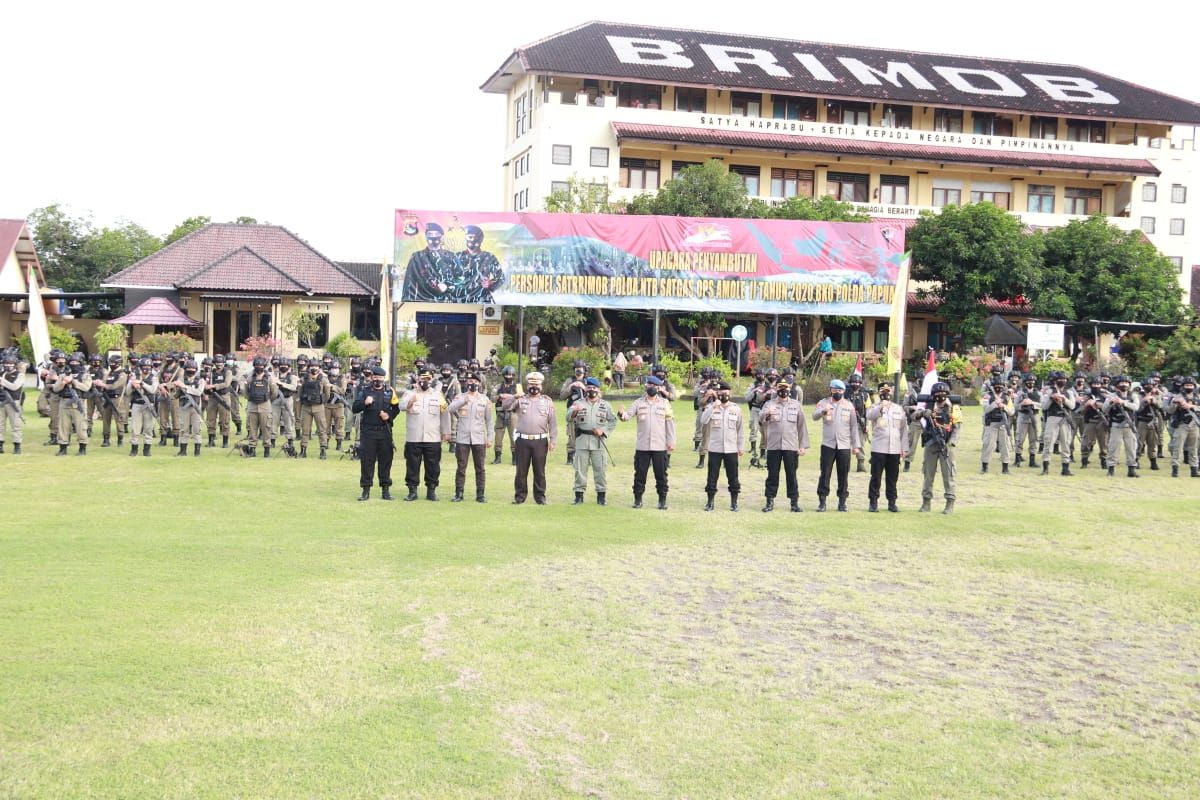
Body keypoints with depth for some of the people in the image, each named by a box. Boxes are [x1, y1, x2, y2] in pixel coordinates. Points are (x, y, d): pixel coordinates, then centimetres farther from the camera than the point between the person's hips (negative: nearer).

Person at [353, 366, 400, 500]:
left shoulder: (389, 391, 7)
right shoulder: (364, 390, 3)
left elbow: (397, 407, 11)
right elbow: (354, 409, -2)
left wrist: (389, 415, -7)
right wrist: (365, 403, -20)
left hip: (385, 432, 1)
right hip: (368, 431, -1)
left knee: (385, 460, 4)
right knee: (366, 461, 0)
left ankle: (386, 489, 12)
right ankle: (366, 490, 6)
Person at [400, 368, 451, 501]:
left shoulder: (438, 395, 9)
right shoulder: (410, 394, 3)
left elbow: (445, 414, 10)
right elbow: (402, 405, -18)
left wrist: (446, 432, 6)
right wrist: (410, 402, -40)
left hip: (433, 439, 1)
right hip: (413, 438, -1)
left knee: (433, 466, 5)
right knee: (412, 465, 3)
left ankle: (431, 490, 15)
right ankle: (412, 491, 12)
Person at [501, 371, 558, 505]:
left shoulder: (547, 401, 9)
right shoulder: (520, 400, 9)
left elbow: (553, 422, 7)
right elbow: (506, 406, -6)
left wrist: (553, 440, 0)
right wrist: (515, 397, -24)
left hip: (540, 441, 0)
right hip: (523, 440, 0)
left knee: (539, 471, 3)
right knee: (521, 470, 4)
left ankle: (540, 496, 11)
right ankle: (519, 496, 12)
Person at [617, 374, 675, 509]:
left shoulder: (665, 403, 6)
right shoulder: (638, 403, 6)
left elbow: (670, 423, 5)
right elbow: (628, 416, -4)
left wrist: (671, 442, 0)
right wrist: (622, 414, -29)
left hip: (660, 447, 0)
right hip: (642, 446, 0)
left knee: (661, 475, 3)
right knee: (639, 474, 4)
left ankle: (662, 500, 12)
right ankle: (638, 499, 12)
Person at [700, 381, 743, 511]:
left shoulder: (736, 408, 6)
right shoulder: (711, 406, 2)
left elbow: (740, 429, 9)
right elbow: (703, 421, -15)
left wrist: (741, 447, 6)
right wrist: (713, 407, -22)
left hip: (731, 449, 1)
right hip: (714, 448, -1)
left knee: (733, 477, 4)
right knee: (712, 476, 3)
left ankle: (734, 502, 14)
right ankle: (710, 502, 12)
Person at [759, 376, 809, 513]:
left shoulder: (796, 404, 9)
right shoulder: (769, 404, 4)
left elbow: (802, 425, 9)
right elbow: (760, 418, -15)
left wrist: (803, 445, 3)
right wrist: (767, 414, -39)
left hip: (791, 446, 1)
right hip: (773, 445, -1)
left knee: (791, 475, 3)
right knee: (772, 475, 4)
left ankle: (794, 502, 9)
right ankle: (770, 502, 10)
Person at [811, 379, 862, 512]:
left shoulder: (849, 405, 7)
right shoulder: (824, 403, 2)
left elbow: (854, 426, 8)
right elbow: (814, 416, -17)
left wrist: (856, 445, 4)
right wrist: (823, 411, -39)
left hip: (844, 446, 1)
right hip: (828, 445, -1)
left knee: (843, 474, 4)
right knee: (825, 473, -2)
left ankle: (842, 502, 12)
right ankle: (822, 501, 3)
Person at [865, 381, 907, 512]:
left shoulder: (899, 409, 13)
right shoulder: (875, 407, 5)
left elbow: (904, 429, 12)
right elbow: (869, 416, -20)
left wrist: (904, 448, 6)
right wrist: (881, 407, -34)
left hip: (895, 450, 2)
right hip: (878, 449, -2)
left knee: (892, 478, 6)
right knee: (876, 477, -1)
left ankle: (892, 502, 13)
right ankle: (873, 502, 5)